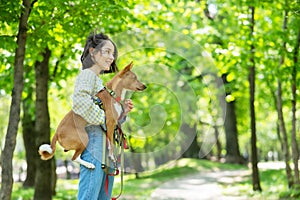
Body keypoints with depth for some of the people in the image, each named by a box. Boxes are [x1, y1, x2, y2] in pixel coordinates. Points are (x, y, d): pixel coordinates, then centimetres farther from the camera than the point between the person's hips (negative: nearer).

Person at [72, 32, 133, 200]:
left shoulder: (100, 80, 23)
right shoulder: (87, 75, -4)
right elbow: (80, 102, -26)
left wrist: (123, 112, 6)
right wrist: (103, 118, -15)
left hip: (107, 149, 10)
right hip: (94, 144, -10)